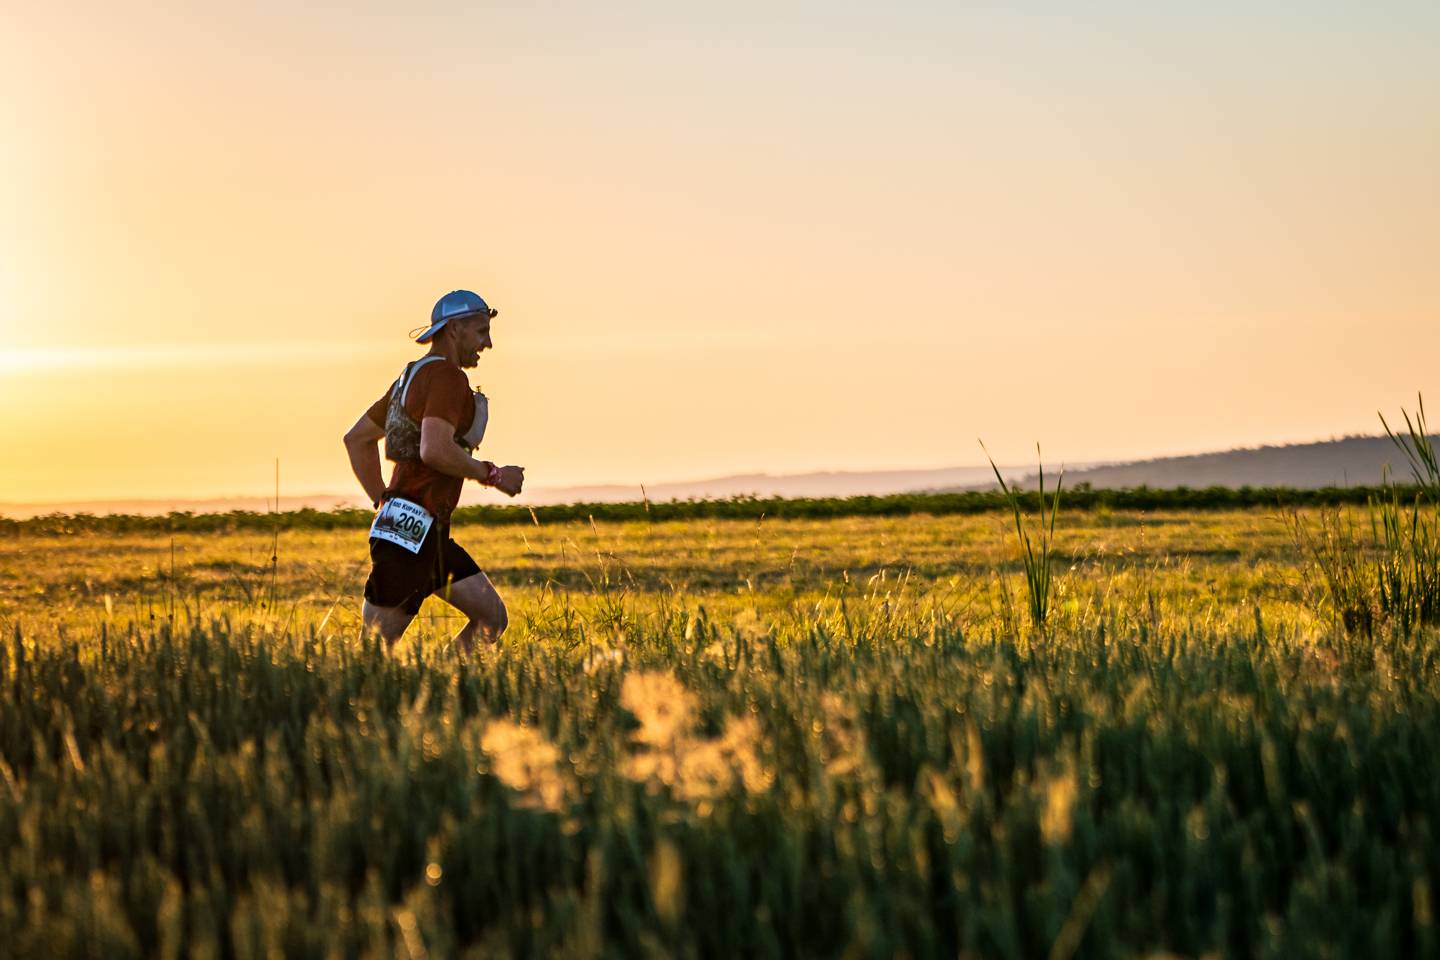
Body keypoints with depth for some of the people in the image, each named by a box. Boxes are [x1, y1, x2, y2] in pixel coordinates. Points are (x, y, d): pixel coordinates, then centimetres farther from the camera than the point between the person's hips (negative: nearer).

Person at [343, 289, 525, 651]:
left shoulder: (412, 376, 19)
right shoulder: (446, 376, -11)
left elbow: (357, 438, 24)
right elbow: (435, 450, -26)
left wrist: (382, 501, 21)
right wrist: (494, 475, -13)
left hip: (428, 532, 10)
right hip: (412, 529, -10)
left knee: (492, 620, 9)